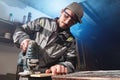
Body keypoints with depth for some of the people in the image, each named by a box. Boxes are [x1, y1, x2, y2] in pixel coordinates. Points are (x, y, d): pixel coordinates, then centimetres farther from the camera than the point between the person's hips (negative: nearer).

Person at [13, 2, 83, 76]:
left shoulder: (70, 40, 1)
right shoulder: (41, 22, 2)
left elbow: (71, 62, -5)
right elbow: (19, 31, 7)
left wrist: (63, 67, -29)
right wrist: (23, 38, -16)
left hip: (48, 75, 0)